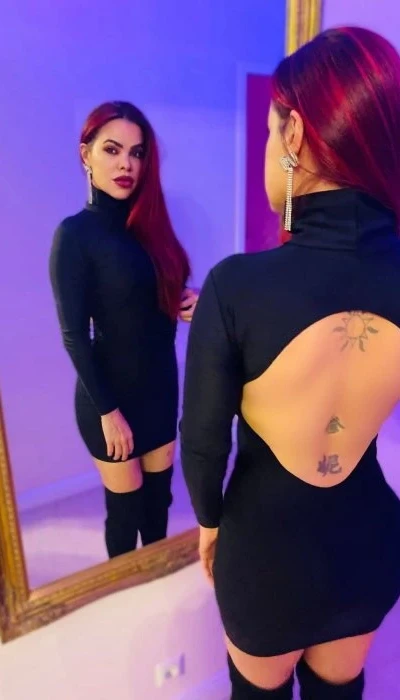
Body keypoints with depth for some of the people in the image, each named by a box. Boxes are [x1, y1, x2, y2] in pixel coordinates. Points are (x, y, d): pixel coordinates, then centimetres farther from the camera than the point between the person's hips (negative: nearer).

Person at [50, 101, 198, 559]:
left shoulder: (148, 223, 5)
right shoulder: (75, 233, -14)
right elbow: (74, 335, -15)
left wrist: (186, 303, -7)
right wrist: (107, 409, -15)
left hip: (160, 380, 6)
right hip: (110, 390, -6)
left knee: (159, 494, 19)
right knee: (125, 506, 10)